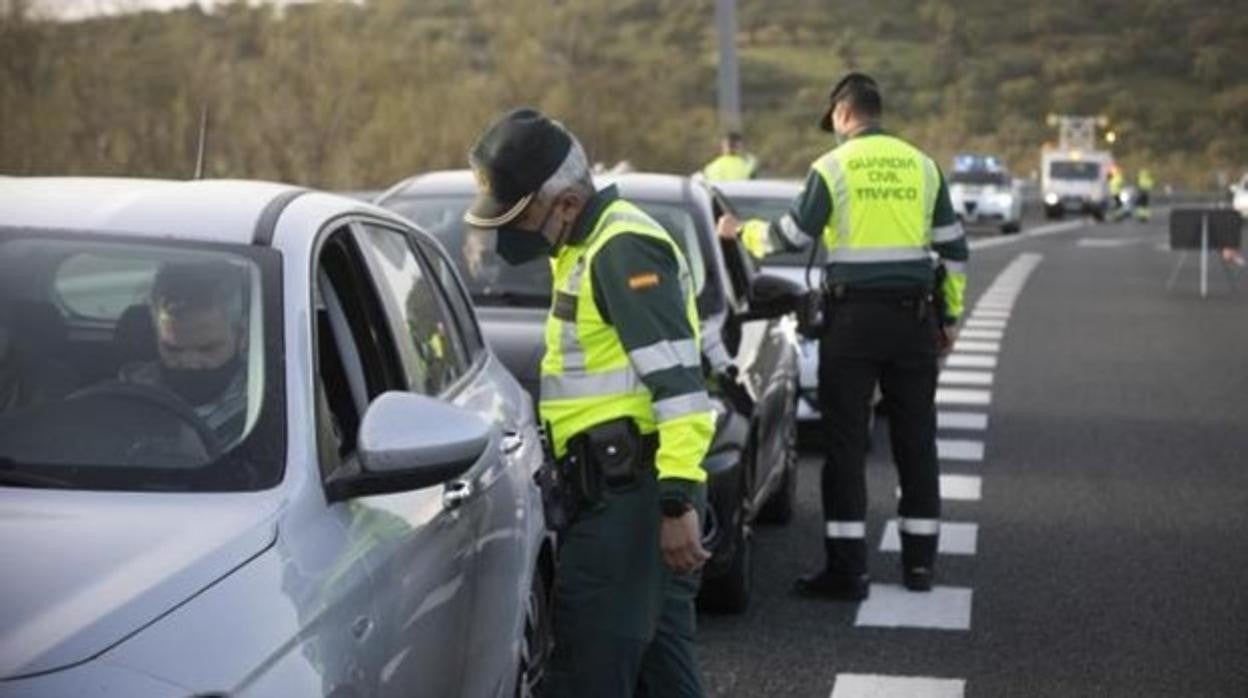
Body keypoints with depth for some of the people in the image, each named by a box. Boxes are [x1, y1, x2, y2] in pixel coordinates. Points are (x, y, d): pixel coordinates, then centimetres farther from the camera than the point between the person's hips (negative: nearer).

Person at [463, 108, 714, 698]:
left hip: (633, 492, -10)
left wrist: (678, 499, -26)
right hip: (626, 488, 10)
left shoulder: (622, 250, -15)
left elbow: (678, 380, -22)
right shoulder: (590, 249, 17)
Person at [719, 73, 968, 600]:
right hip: (913, 315, 4)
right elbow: (953, 247, 10)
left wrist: (744, 232, 17)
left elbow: (791, 236, -2)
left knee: (846, 442, 1)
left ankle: (847, 567, 1)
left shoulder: (833, 167, -4)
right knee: (915, 439, 11)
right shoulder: (922, 166, 8)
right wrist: (950, 315, 19)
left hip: (853, 316, -4)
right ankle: (920, 561, 17)